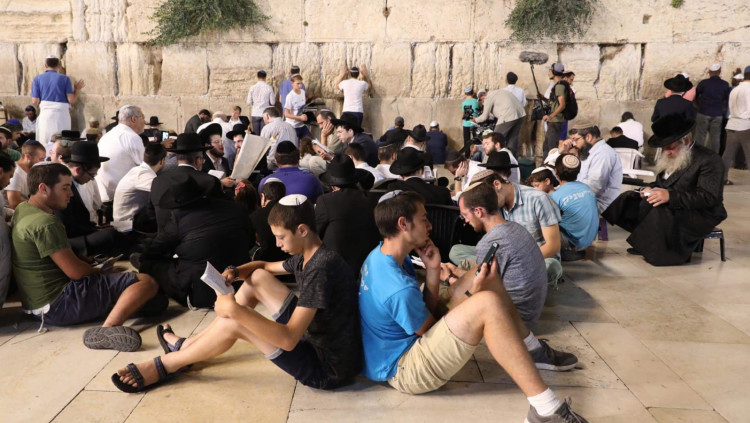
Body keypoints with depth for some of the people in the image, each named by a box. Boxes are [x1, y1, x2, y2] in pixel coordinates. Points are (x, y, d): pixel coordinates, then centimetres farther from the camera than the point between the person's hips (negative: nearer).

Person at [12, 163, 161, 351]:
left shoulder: (21, 210, 12)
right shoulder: (46, 222, -20)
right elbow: (75, 272, -20)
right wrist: (100, 271, -1)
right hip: (59, 303, -11)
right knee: (146, 282, -19)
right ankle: (107, 329, -42)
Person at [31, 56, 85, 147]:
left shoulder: (37, 79, 7)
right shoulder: (64, 78, 2)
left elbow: (35, 102, 1)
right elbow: (72, 100, -4)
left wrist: (33, 89, 20)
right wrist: (77, 89, 14)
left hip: (45, 115, 1)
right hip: (62, 115, -1)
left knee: (44, 145, 5)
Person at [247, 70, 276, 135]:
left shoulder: (252, 88, -1)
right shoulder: (269, 88, -6)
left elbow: (249, 102, 0)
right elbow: (272, 102, -3)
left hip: (255, 114, 2)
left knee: (255, 134, 6)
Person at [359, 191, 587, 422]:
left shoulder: (380, 255, 0)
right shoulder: (400, 288, -30)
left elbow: (427, 310, 4)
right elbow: (432, 330, -12)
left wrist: (433, 270, -10)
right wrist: (473, 293, -14)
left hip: (404, 340, 10)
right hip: (403, 368, -10)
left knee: (487, 281, 4)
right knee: (487, 303, -31)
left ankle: (533, 350, 17)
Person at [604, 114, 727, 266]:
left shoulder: (709, 160, -15)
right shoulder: (670, 157, 8)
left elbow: (709, 198, -23)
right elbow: (661, 182, 19)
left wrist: (671, 196, -34)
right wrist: (650, 189, -7)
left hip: (700, 214, -8)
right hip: (671, 206, 8)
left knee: (658, 213, -33)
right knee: (629, 199, -8)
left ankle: (661, 253, -12)